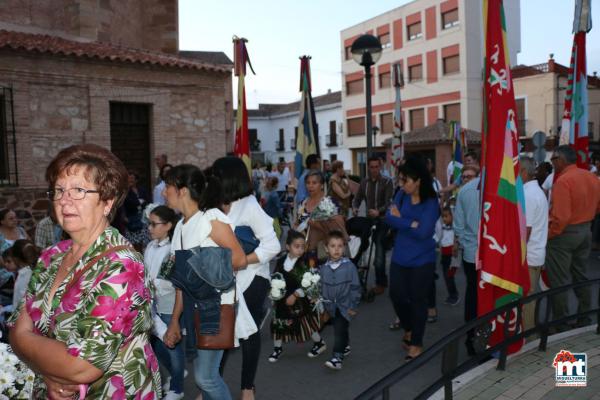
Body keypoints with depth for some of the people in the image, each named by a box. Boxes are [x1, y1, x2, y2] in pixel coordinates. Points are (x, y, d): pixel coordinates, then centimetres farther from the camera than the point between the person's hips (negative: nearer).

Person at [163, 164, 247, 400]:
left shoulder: (212, 218, -10)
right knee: (201, 374, 12)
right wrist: (174, 322, 12)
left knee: (206, 376, -7)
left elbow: (239, 259, -14)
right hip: (192, 305, 7)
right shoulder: (181, 226, 13)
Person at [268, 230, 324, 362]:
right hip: (282, 299, 4)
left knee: (306, 322, 5)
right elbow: (275, 278, 9)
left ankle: (319, 343, 30)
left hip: (300, 300, -4)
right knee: (278, 324, 9)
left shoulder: (304, 262, -15)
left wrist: (295, 295, -19)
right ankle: (277, 348, 31)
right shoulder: (281, 261, -3)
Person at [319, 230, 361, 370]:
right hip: (331, 306, 4)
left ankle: (337, 357, -11)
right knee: (339, 329, 18)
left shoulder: (349, 266, -12)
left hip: (345, 305, -4)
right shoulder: (323, 268, -3)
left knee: (340, 330, -13)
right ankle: (345, 347, 40)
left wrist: (353, 306, -7)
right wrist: (323, 306, 9)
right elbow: (321, 288, 7)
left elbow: (355, 287, -7)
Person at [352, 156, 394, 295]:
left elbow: (389, 202, -16)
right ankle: (382, 280, 25)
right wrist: (354, 208, -14)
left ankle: (380, 283, 3)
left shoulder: (387, 181, -7)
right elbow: (357, 198, 8)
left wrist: (379, 211, -34)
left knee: (379, 252, -7)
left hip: (382, 220, -4)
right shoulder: (364, 182, 9)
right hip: (369, 220, 4)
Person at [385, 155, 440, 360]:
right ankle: (409, 328, 40)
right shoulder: (402, 195, -2)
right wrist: (410, 224, -22)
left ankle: (416, 343, 24)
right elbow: (389, 218, -9)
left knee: (418, 299, 7)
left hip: (422, 259, -4)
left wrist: (400, 220, -13)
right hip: (400, 256, 5)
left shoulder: (431, 202, -15)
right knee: (396, 295, 11)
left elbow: (423, 232, -23)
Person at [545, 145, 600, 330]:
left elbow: (560, 217, -27)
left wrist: (548, 235, -14)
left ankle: (560, 324, 11)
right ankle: (584, 319, 29)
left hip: (565, 233, -8)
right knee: (581, 276, 19)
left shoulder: (563, 181, -22)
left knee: (558, 280, 3)